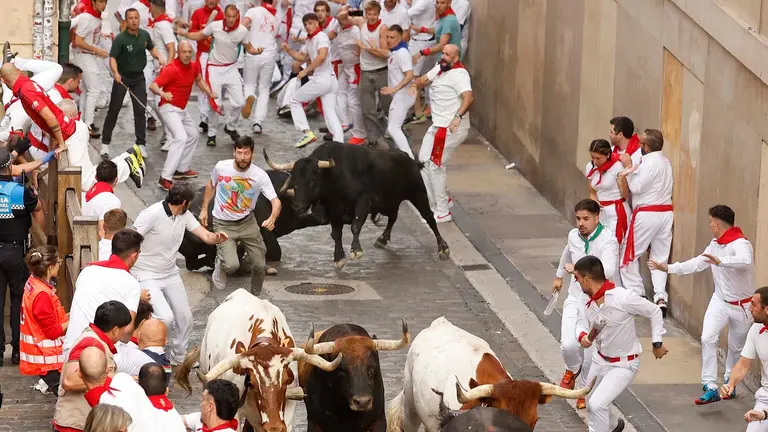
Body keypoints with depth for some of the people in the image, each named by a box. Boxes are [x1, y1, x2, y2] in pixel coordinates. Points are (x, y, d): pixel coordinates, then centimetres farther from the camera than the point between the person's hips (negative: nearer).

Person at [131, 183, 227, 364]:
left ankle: (178, 359, 34)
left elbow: (205, 235, -5)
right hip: (147, 275, -8)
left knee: (186, 319, 11)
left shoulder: (184, 215, 0)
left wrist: (216, 238, -29)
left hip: (171, 274, 8)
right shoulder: (152, 214, -23)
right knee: (166, 318, -23)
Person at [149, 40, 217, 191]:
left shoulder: (194, 66, 0)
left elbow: (199, 80, 21)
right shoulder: (171, 69, -24)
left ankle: (181, 169, 38)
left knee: (192, 136, 23)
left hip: (182, 109, 9)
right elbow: (153, 85, -29)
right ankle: (165, 178, -30)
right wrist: (162, 93, -50)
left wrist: (210, 93, 7)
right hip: (169, 108, -9)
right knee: (181, 138, -25)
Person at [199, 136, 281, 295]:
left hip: (247, 222, 2)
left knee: (260, 266, 1)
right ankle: (220, 264, 16)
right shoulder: (221, 167, -14)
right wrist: (204, 209, 8)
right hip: (223, 224, -2)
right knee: (232, 265, -21)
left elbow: (276, 201, -21)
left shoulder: (260, 175, -17)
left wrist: (272, 219, -41)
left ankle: (255, 296, 31)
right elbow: (211, 185, 8)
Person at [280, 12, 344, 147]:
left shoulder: (321, 37, -10)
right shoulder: (309, 41, 19)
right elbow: (302, 57, 27)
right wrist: (288, 50, 12)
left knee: (295, 101, 6)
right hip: (331, 80, 9)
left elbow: (322, 56, -25)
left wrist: (305, 71, -22)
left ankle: (307, 133, -2)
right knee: (330, 113, 2)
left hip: (322, 79, -9)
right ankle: (339, 143, -11)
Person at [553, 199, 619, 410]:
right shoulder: (574, 236, 0)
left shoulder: (608, 241, -19)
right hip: (575, 299, 4)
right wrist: (559, 276, 41)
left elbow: (609, 270, -36)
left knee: (590, 354, 3)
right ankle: (572, 370, 20)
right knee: (568, 345, -15)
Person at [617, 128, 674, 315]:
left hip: (647, 214, -9)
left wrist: (629, 168, -6)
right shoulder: (665, 161, 14)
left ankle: (636, 294, 5)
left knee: (629, 254, 5)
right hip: (666, 213, 9)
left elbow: (636, 187, -16)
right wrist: (628, 173, 6)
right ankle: (660, 297, 3)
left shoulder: (650, 162, -16)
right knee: (660, 256, 10)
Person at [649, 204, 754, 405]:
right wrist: (668, 268, 9)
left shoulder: (740, 244, -24)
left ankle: (729, 382, 38)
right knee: (708, 339, -15)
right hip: (720, 301, 5)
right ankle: (711, 389, -14)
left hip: (741, 305, -5)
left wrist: (720, 261, -58)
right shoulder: (715, 244, 2)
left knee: (736, 347, 13)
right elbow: (697, 263, 11)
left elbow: (745, 260, -46)